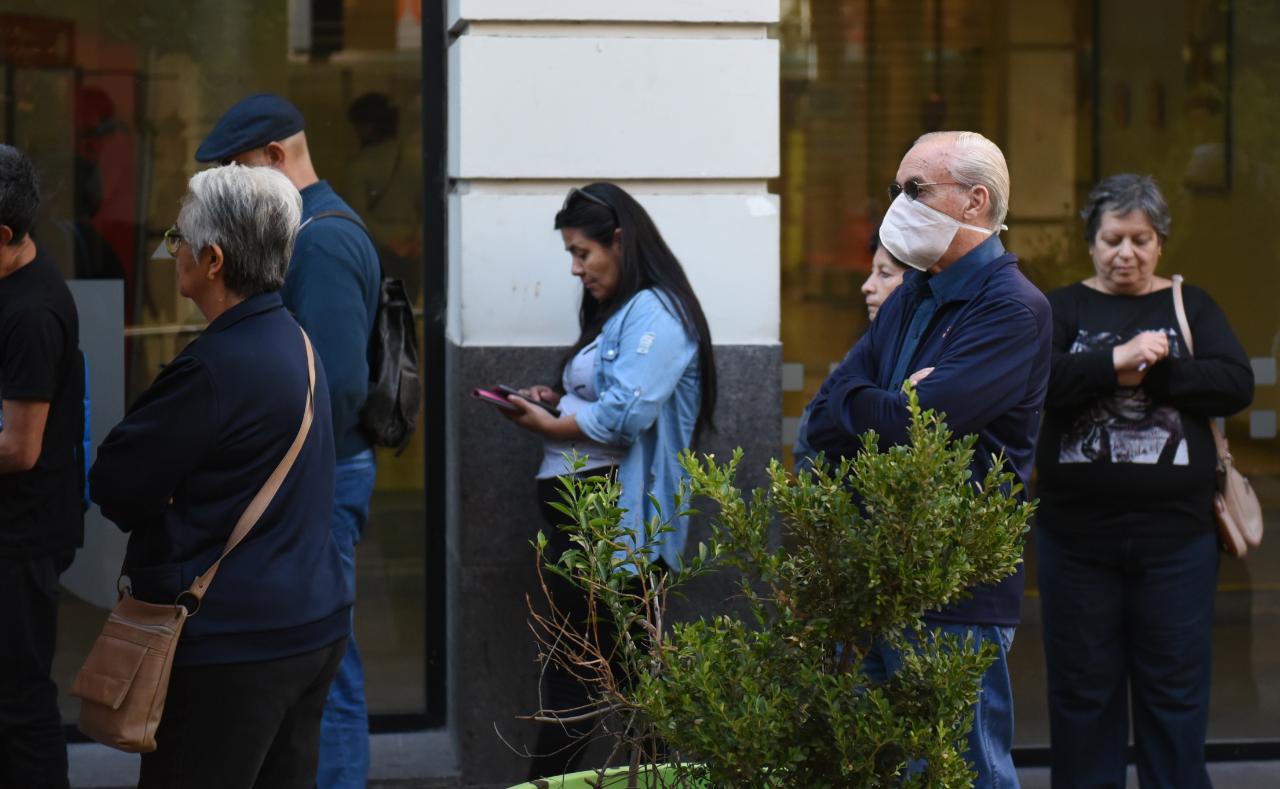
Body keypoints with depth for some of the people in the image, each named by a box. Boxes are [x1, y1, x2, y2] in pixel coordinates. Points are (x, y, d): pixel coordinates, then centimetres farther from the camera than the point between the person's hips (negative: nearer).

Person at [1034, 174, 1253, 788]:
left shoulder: (1191, 307, 9)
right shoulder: (1063, 309, 7)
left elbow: (1237, 384, -5)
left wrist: (1150, 374, -16)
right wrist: (1117, 360, -21)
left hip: (1175, 533, 0)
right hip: (1077, 534, 0)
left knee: (1175, 690, 4)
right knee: (1083, 689, 7)